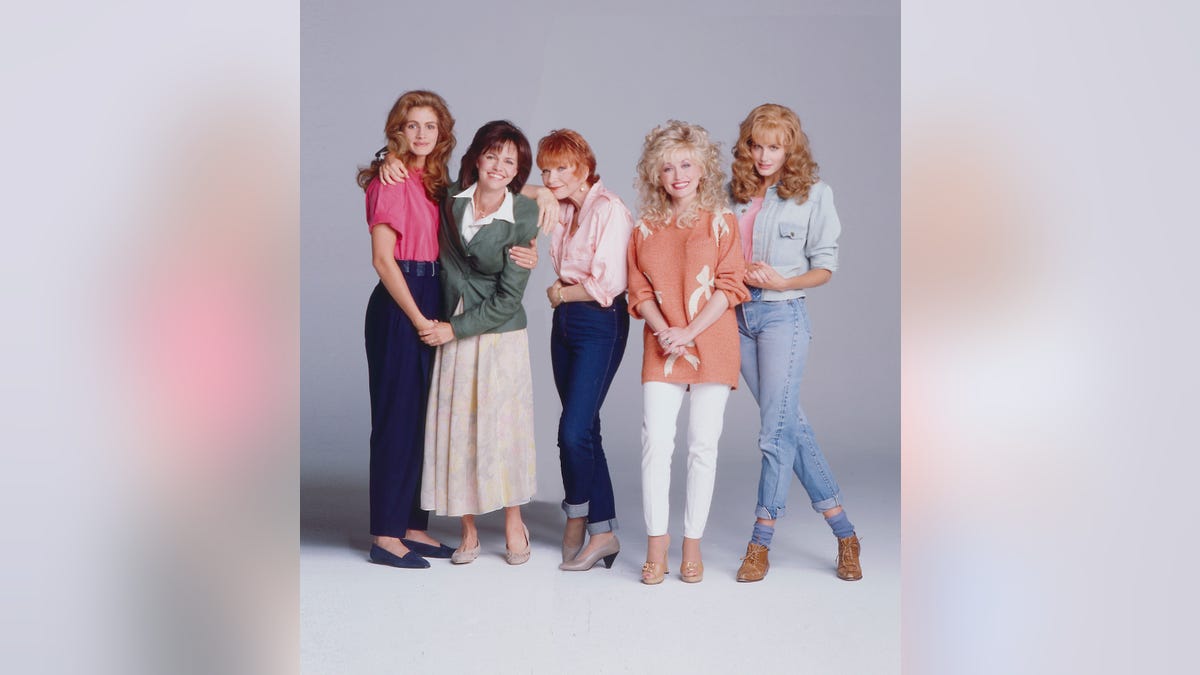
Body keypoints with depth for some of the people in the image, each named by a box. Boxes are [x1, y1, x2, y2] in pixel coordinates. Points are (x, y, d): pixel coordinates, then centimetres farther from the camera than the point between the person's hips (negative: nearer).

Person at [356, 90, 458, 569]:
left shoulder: (433, 182, 14)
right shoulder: (390, 180, -8)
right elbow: (382, 259, -13)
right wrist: (417, 317, -14)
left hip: (429, 305, 8)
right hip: (398, 305, -8)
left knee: (423, 417, 10)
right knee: (397, 417, -4)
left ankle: (412, 525, 20)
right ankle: (385, 535, 4)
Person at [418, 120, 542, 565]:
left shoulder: (523, 217, -12)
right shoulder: (451, 198, -3)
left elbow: (509, 297, -11)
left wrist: (455, 329, -11)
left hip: (500, 332, -3)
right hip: (451, 330, 3)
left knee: (502, 423, 0)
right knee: (457, 425, 4)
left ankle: (513, 523, 18)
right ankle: (469, 531, 15)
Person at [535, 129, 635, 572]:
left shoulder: (609, 210, -12)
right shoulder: (563, 209, 10)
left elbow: (607, 286, -17)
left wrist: (559, 293, -3)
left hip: (599, 325, -8)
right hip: (565, 322, 8)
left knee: (574, 430, -11)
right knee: (582, 429, 7)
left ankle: (577, 518, 10)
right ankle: (603, 531, 14)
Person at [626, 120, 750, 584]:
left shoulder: (721, 222, 4)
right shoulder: (645, 229, 11)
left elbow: (730, 285, -3)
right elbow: (639, 291, 6)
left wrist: (690, 332, -13)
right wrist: (665, 331, -11)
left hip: (711, 345, -1)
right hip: (660, 347, 2)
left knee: (703, 446, 1)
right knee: (656, 444, -6)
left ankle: (692, 545, 11)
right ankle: (656, 545, 3)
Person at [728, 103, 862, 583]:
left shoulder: (813, 194, -1)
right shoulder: (734, 193, 8)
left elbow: (824, 267, -2)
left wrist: (783, 281, -18)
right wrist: (738, 272, -8)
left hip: (783, 314, -4)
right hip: (739, 314, 4)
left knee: (776, 430, -7)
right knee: (791, 424, 7)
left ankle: (761, 543, 3)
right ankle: (843, 532, 17)